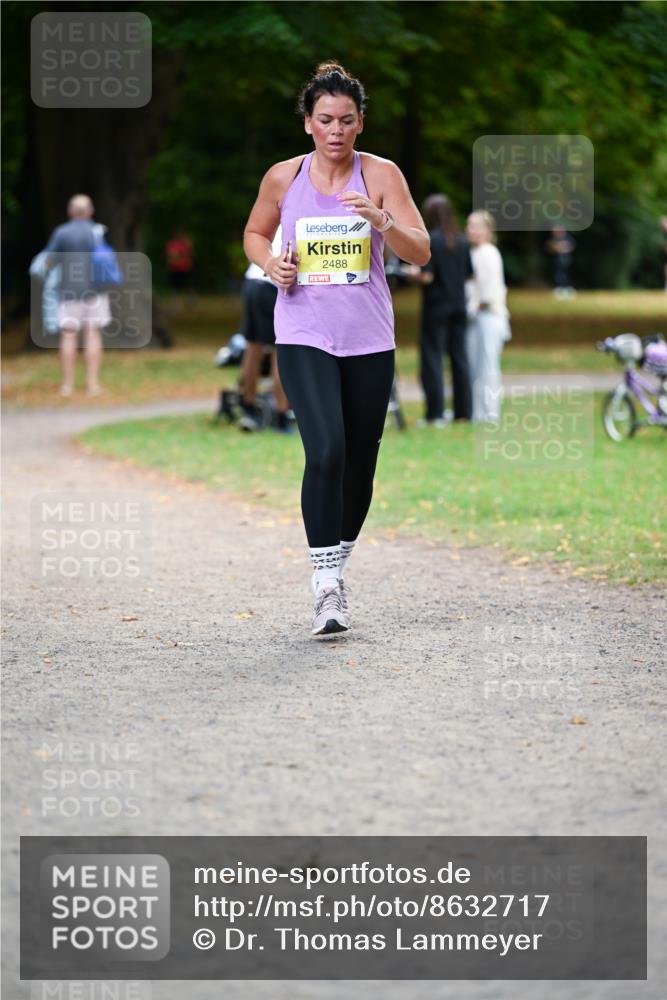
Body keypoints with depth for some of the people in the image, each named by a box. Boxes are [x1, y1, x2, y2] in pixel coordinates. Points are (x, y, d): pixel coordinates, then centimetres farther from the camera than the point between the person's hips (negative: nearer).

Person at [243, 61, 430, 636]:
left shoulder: (380, 174, -2)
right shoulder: (283, 178, 1)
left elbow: (421, 253, -7)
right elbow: (255, 233, 19)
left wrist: (381, 220, -25)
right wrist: (271, 264, -3)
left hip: (369, 340, 2)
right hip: (303, 337, -2)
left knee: (360, 462, 8)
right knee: (326, 453, -19)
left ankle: (336, 567, 30)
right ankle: (327, 589, -16)